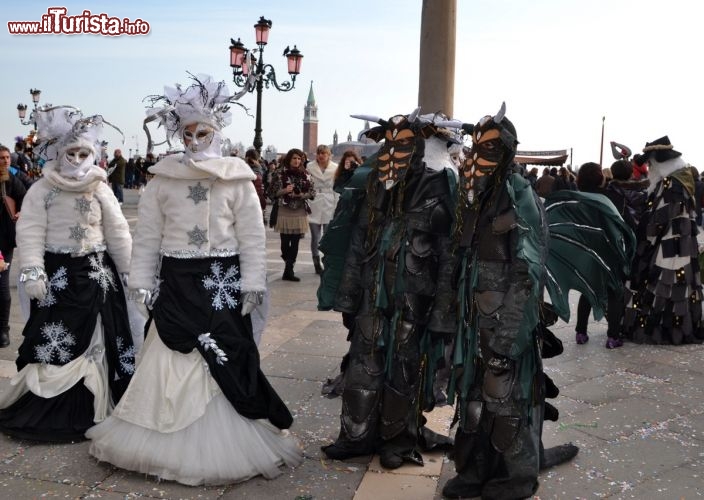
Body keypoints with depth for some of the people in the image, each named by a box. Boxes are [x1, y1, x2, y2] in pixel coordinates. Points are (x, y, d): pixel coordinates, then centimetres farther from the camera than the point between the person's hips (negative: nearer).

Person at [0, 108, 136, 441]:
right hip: (58, 275, -2)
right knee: (52, 343, 1)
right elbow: (30, 234, -6)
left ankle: (93, 410, 18)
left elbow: (118, 233, 6)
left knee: (98, 341, 6)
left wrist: (130, 271, 5)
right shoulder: (41, 190, -1)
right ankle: (47, 412, 15)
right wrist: (32, 273, -15)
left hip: (97, 274, 2)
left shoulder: (100, 189, 4)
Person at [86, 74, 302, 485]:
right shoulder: (164, 178, 3)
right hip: (177, 281, 2)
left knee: (224, 358, 1)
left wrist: (252, 285, -5)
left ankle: (221, 443, 15)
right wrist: (142, 281, 3)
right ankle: (174, 440, 21)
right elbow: (148, 234, 6)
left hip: (223, 280, -1)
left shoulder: (237, 179, -1)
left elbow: (253, 236, -1)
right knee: (174, 360, 5)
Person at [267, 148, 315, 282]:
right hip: (283, 211, -2)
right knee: (285, 243, -1)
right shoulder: (279, 173, -2)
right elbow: (272, 193, -2)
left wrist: (301, 195, -10)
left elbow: (313, 192, 7)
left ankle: (289, 270, 10)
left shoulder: (305, 174, 7)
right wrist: (284, 191, -18)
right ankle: (289, 269, 20)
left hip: (300, 212, 3)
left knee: (295, 243, 2)